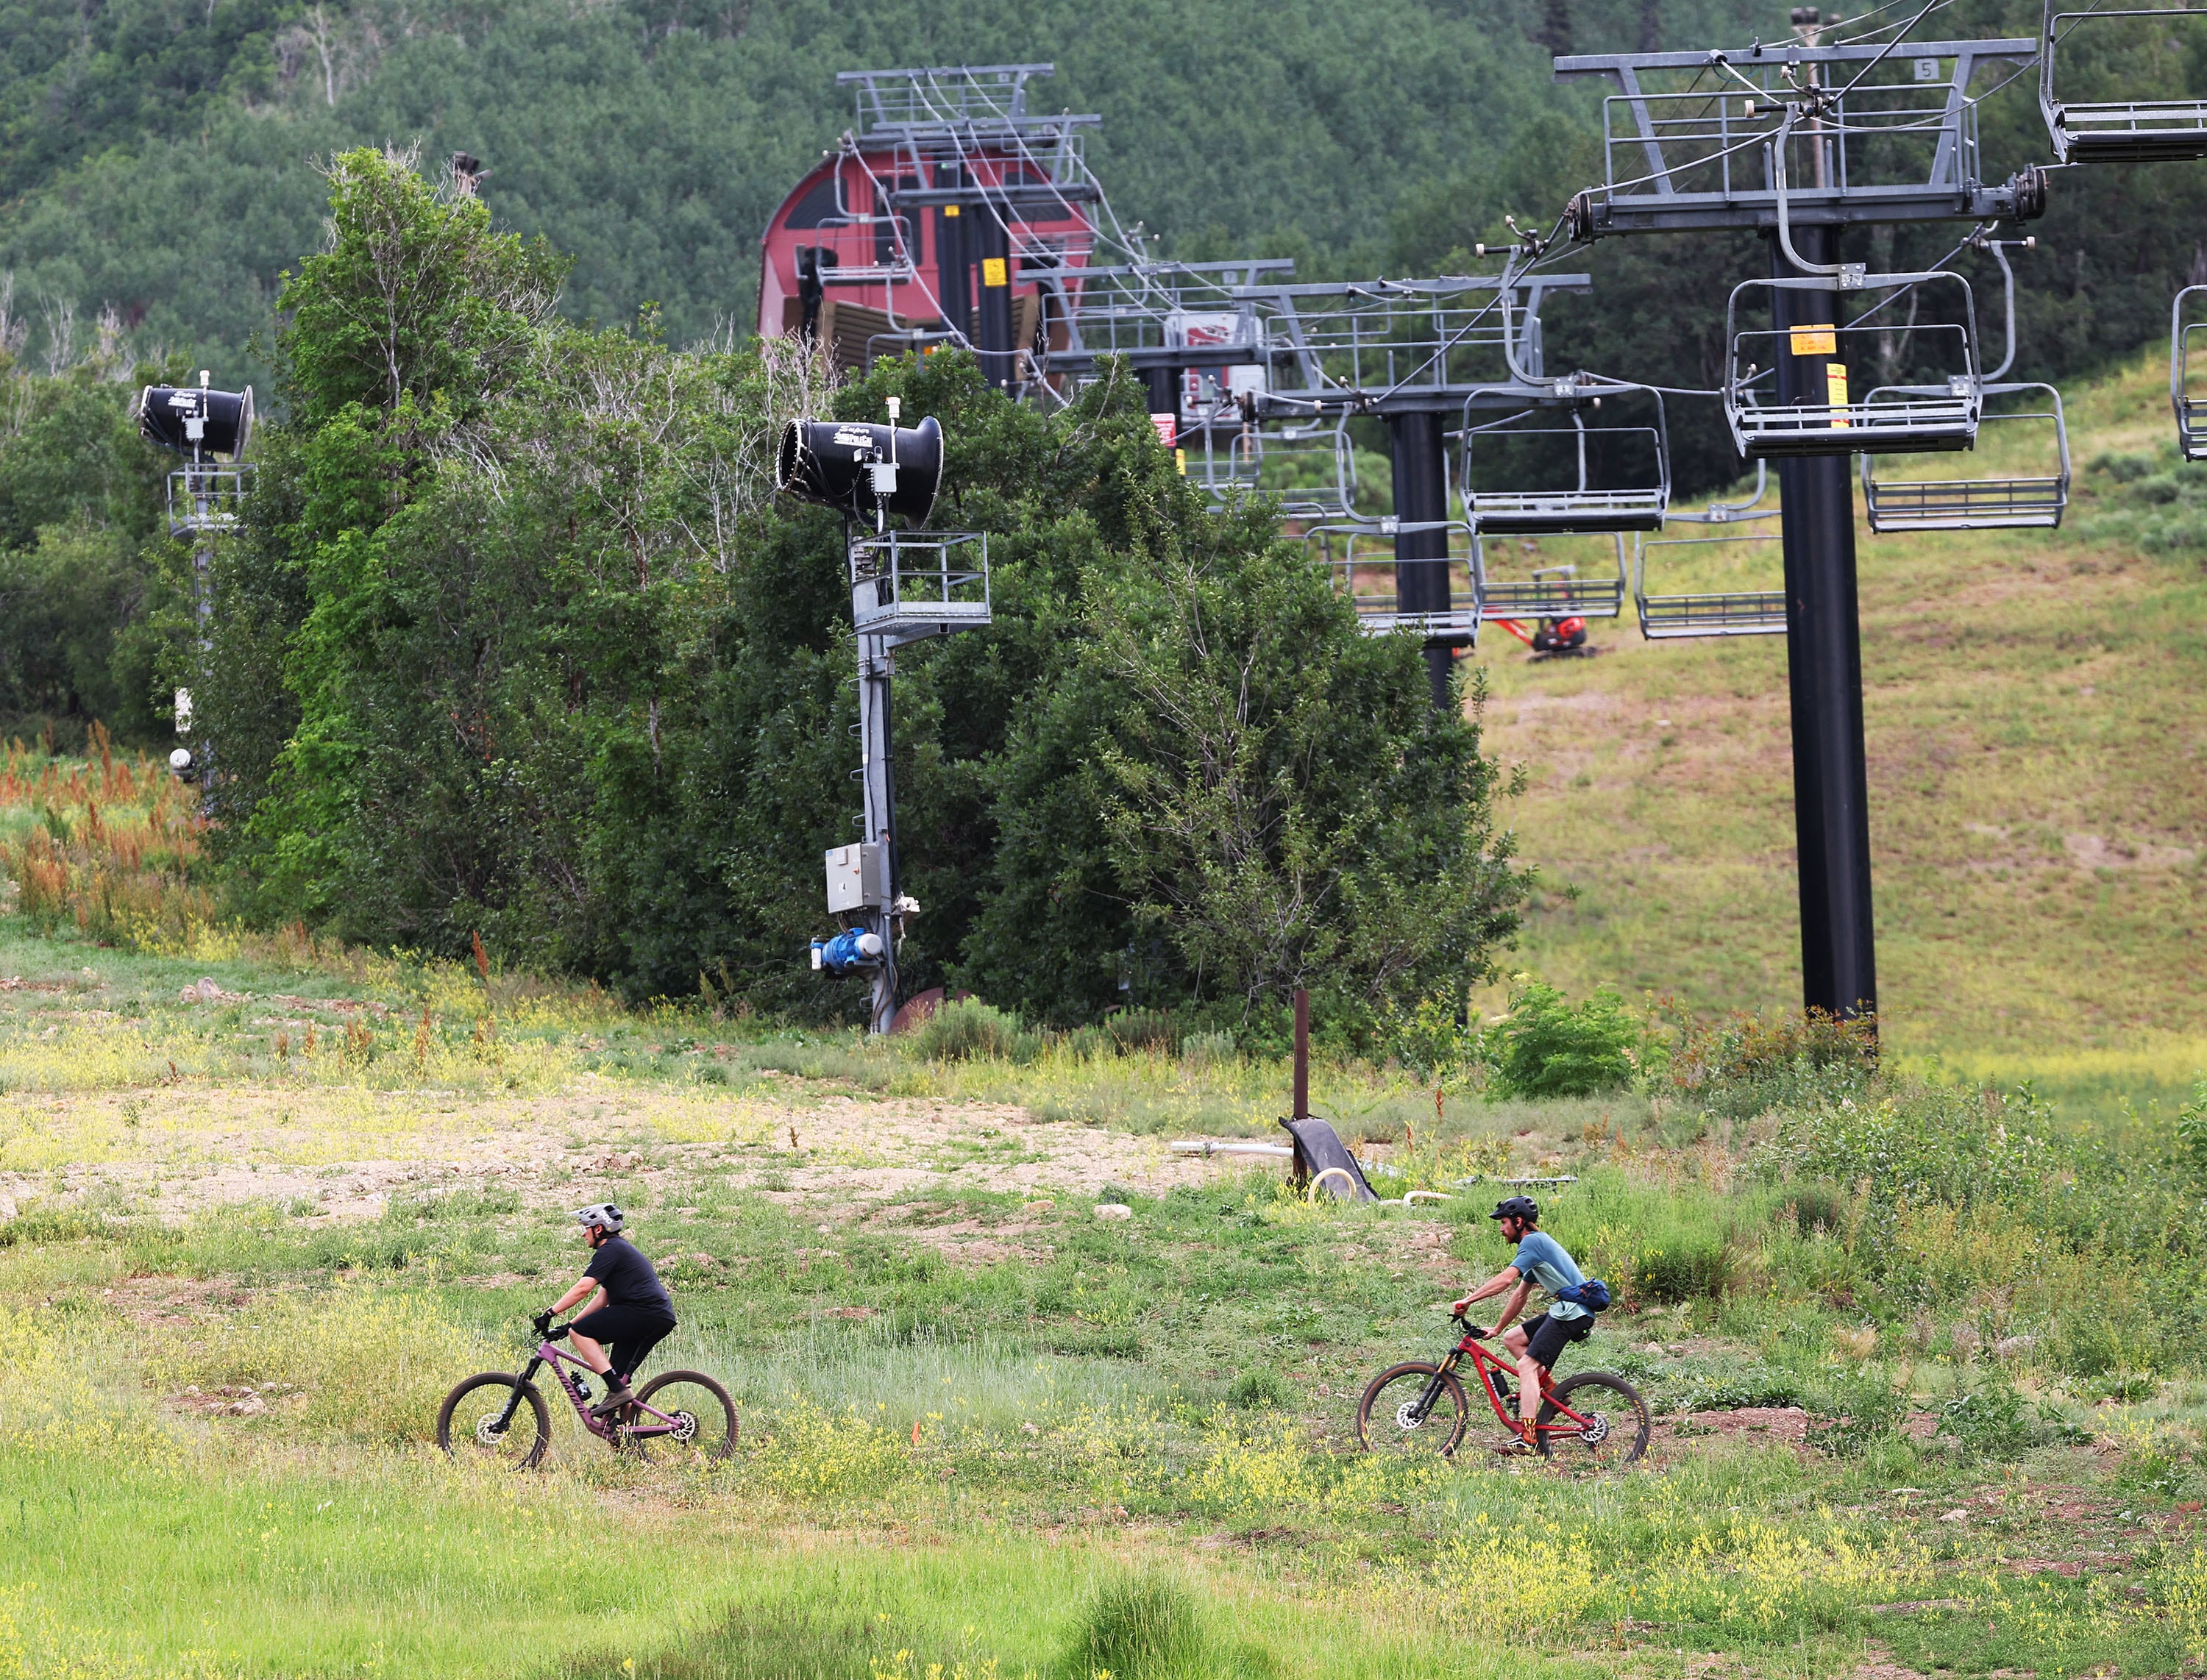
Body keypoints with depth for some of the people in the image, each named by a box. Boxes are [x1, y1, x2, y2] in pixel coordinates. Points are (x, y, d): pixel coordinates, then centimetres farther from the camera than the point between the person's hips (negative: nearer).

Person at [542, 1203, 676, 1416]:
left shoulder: (610, 1251, -5)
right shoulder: (620, 1248, 26)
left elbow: (582, 1288, -16)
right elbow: (602, 1300, 27)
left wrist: (550, 1314, -13)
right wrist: (569, 1325, 22)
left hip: (643, 1312, -10)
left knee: (580, 1332, -9)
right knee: (619, 1374, 14)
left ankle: (617, 1391, -17)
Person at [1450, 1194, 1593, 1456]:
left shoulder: (1533, 1242, -11)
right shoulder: (1536, 1244, 21)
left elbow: (1505, 1279, -22)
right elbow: (1519, 1296, 26)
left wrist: (1468, 1301, -21)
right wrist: (1496, 1329, 28)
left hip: (1572, 1312, -10)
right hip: (1567, 1310, 10)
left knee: (1527, 1365, -15)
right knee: (1512, 1338, 16)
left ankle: (1528, 1439, -23)